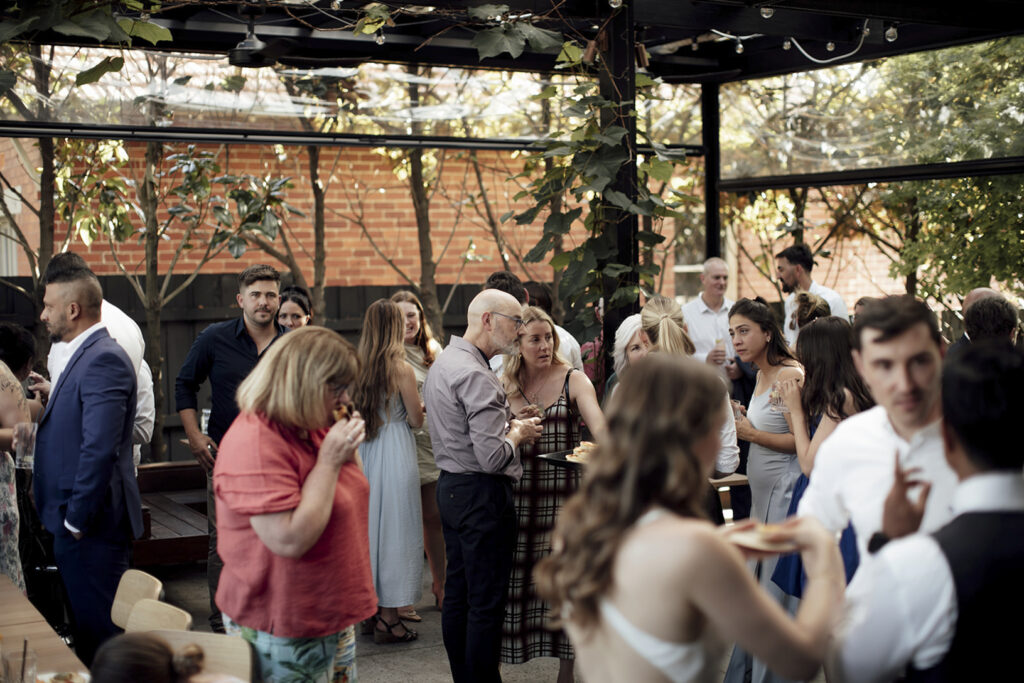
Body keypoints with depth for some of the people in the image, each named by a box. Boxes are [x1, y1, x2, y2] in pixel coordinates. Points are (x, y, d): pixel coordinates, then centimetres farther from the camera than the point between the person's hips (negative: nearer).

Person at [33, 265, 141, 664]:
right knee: (87, 624, 17)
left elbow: (100, 447, -24)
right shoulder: (86, 355, 15)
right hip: (78, 518, 10)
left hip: (91, 525, -10)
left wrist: (77, 519, -20)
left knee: (98, 628, -2)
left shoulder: (103, 359, -18)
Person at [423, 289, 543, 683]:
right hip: (482, 493, -10)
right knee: (487, 601, -2)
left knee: (457, 592, 15)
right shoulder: (475, 376, -21)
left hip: (450, 486, 10)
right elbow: (492, 456, -25)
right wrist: (518, 433, -6)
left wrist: (507, 423, 10)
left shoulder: (442, 363, 12)